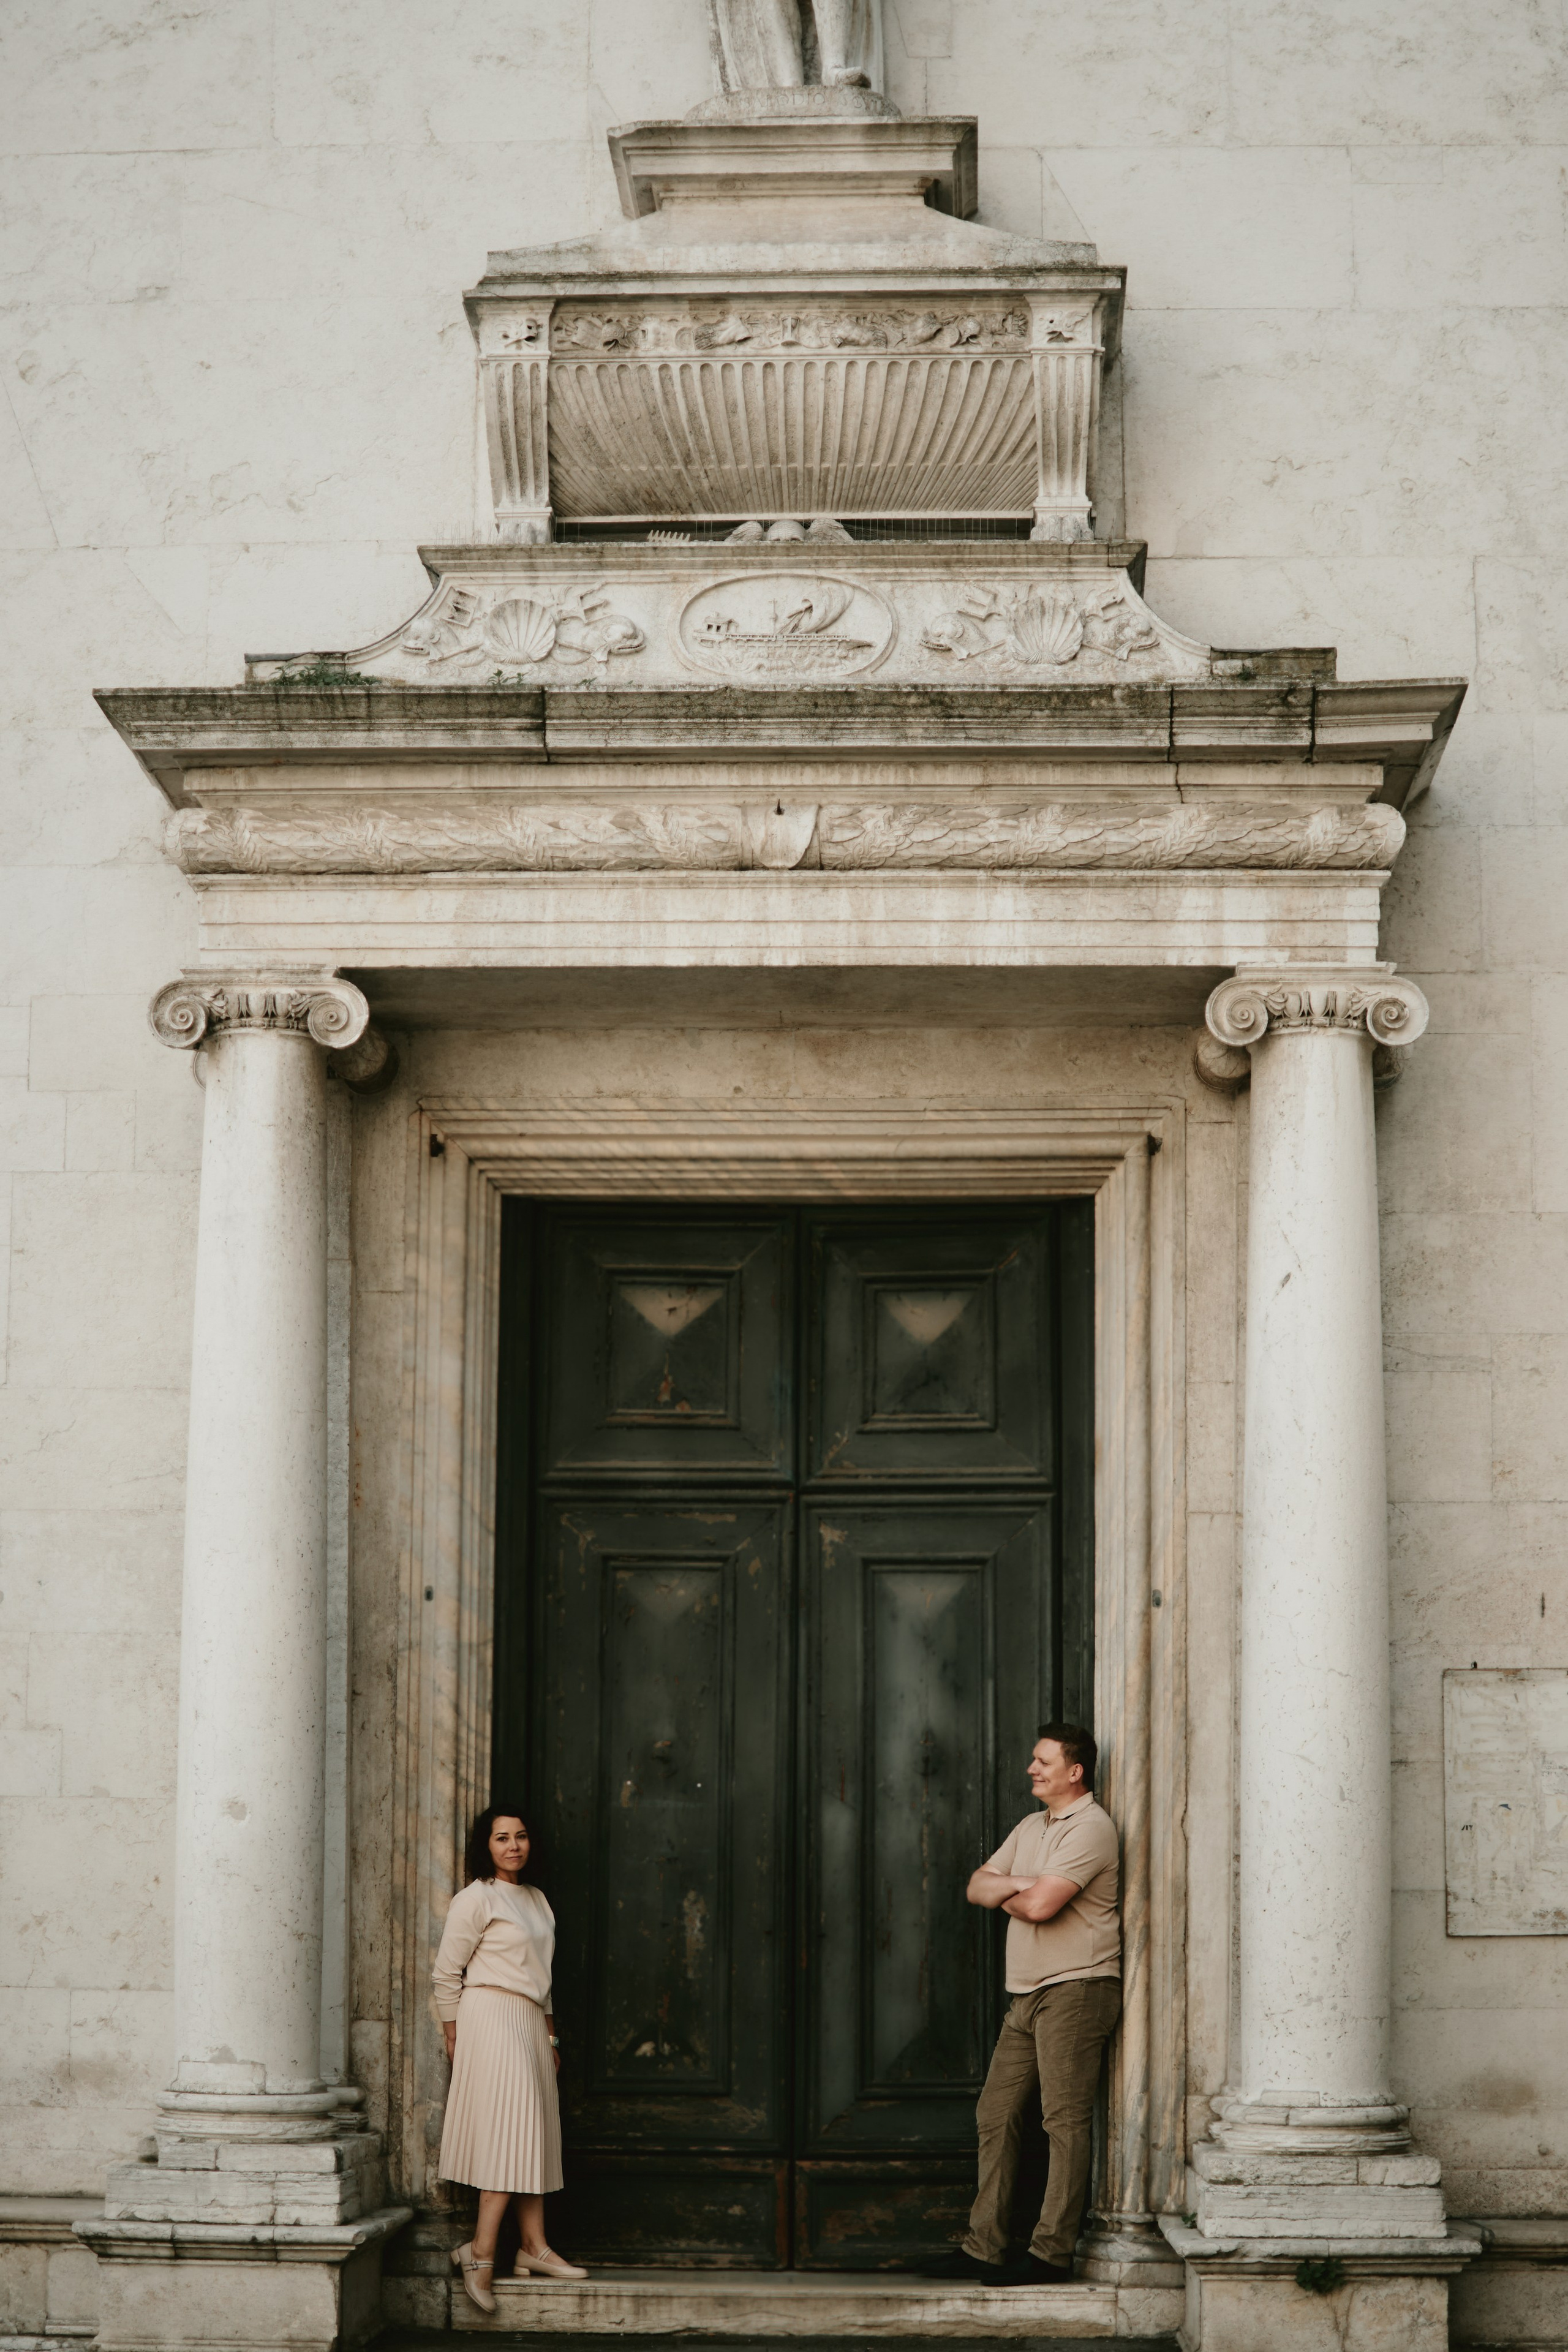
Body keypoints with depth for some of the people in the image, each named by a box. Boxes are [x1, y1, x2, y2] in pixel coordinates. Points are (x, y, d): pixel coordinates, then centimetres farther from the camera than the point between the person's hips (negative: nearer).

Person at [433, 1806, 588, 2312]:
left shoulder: (536, 1899, 16)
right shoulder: (476, 1899, -8)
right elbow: (447, 1973, -6)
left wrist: (550, 2036, 20)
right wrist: (454, 2038, -6)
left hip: (530, 2023, 8)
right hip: (491, 2019, -8)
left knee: (534, 2135, 6)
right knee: (512, 2132, -13)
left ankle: (535, 2246, 8)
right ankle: (481, 2251, -12)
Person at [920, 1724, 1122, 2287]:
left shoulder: (1091, 1828, -9)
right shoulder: (1031, 1828, 20)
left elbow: (1041, 1905, -19)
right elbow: (977, 1887, 15)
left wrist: (1007, 1896, 2)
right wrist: (1019, 1885, -5)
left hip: (1075, 1990, -9)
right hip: (1029, 1994, 9)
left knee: (1065, 2119, -8)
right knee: (996, 2114, 7)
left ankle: (1052, 2255, -7)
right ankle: (984, 2248, 11)